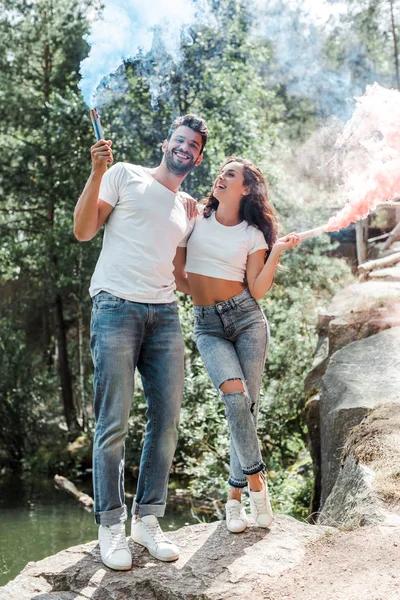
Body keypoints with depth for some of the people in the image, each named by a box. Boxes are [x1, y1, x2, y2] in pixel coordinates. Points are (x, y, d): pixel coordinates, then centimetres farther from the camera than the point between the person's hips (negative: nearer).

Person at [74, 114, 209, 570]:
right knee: (113, 423, -7)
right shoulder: (125, 175, 10)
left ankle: (147, 519, 11)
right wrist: (97, 173, -9)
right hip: (116, 306, -5)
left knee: (166, 419, 1)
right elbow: (83, 230, 1)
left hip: (164, 313, 6)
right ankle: (110, 525, 2)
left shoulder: (187, 210, 25)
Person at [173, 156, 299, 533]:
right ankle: (255, 477, -4)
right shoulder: (195, 222, 8)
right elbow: (179, 279, 11)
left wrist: (277, 252, -10)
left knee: (249, 405, -3)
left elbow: (258, 291, -3)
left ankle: (235, 495, 11)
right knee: (235, 396, -22)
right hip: (207, 325, 0)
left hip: (246, 318, 0)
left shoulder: (253, 234, 5)